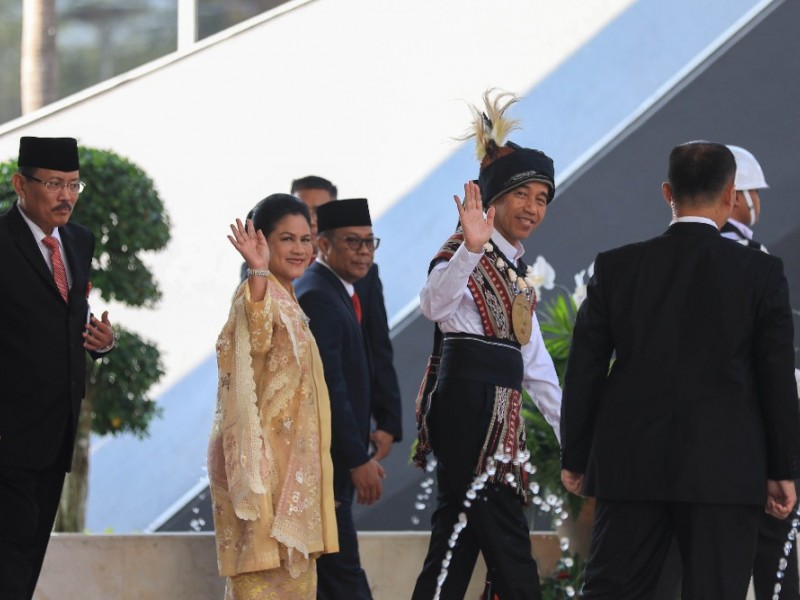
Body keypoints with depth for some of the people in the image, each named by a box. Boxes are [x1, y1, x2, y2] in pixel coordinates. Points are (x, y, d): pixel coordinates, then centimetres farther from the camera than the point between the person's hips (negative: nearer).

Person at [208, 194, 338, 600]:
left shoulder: (285, 298, 16)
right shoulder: (257, 294, -13)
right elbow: (254, 338, -37)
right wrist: (258, 273, -49)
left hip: (290, 460, 10)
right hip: (263, 458, -10)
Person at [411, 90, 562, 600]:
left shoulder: (514, 269, 22)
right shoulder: (469, 255, -7)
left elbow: (533, 357, 25)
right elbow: (435, 301, -30)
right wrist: (470, 249, -45)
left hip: (501, 407, 9)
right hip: (469, 401, -9)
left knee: (456, 545, 7)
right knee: (508, 549, -13)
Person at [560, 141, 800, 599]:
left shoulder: (615, 267, 2)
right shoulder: (762, 273, -3)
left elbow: (584, 371, 4)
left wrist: (575, 459, 12)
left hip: (630, 465, 2)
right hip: (725, 470, -2)